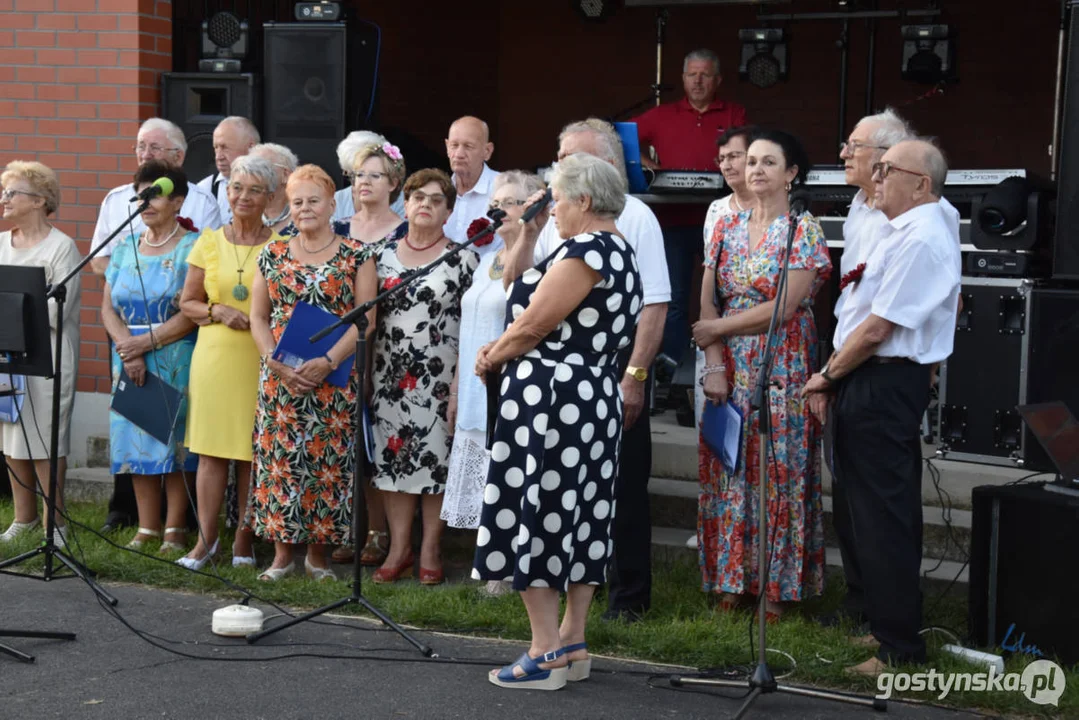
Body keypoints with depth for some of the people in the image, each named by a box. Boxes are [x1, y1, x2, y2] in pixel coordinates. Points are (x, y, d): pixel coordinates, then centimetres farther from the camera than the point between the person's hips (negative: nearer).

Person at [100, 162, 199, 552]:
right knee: (136, 440, 5)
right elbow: (108, 307, 7)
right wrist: (127, 348, -10)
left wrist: (147, 342, -16)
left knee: (174, 437, -3)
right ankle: (147, 527, 12)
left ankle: (175, 529, 3)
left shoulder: (192, 248, -5)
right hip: (130, 360, 5)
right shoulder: (125, 248, 12)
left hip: (176, 360, -5)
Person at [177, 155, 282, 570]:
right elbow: (187, 303, 12)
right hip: (214, 357, 2)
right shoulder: (209, 243, 9)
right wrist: (218, 311, -6)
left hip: (261, 360, -1)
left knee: (254, 450, 2)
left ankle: (244, 540, 12)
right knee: (211, 447, 1)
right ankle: (206, 539, 8)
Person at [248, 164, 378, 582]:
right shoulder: (273, 255, 10)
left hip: (334, 380, -2)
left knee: (327, 460, 0)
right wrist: (276, 363, -7)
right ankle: (282, 551, 9)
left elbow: (365, 318, -5)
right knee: (278, 457, 0)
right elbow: (258, 316, 9)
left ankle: (318, 552, 10)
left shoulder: (356, 256, 1)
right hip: (280, 375, 2)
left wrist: (327, 362, -16)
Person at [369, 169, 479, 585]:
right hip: (389, 374, 3)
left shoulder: (462, 258, -1)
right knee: (392, 454, 3)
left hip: (439, 376, -3)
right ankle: (399, 547, 11)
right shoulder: (383, 255, 9)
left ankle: (430, 550, 9)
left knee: (436, 456, -1)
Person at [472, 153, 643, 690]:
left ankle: (546, 656, -3)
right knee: (579, 519, 12)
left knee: (534, 515, -5)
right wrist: (503, 348, 8)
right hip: (595, 397, 10)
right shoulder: (619, 252, 16)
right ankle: (572, 644, 18)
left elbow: (534, 324, -16)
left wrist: (491, 359, 1)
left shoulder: (584, 250, -16)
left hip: (552, 399, -10)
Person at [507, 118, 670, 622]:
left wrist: (634, 375, -17)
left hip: (614, 365, -5)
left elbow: (655, 304, -11)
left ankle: (628, 598, 10)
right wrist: (530, 230, -2)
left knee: (622, 487, 1)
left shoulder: (634, 217, -5)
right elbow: (515, 283, 12)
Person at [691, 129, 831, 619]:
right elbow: (708, 303, 4)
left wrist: (718, 329, -6)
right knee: (728, 473, 5)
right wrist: (715, 365, -7)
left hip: (782, 371, -4)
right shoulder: (726, 228, 9)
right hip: (730, 370, 4)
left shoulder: (804, 231, -5)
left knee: (779, 472, -2)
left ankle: (778, 585, 7)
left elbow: (783, 308, -13)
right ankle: (732, 581, 15)